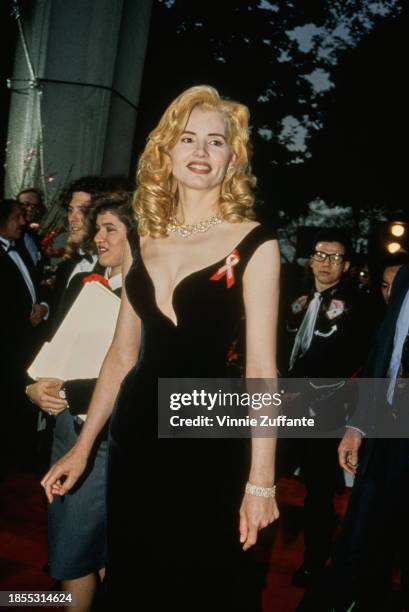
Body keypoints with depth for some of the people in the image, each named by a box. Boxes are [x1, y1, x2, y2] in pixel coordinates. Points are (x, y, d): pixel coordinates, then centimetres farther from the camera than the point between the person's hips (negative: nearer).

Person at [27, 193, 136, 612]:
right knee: (91, 546, 17)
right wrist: (35, 387, -9)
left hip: (108, 437, -6)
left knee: (74, 551, 7)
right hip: (68, 426, 6)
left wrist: (67, 393, -20)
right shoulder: (83, 285, 8)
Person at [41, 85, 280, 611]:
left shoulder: (253, 244, -9)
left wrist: (261, 481, -15)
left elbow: (260, 366, -13)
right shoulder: (144, 241, 5)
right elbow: (123, 354, 8)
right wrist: (82, 446, 9)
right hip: (135, 431, 5)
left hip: (208, 436, -4)